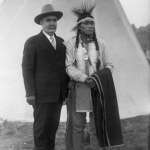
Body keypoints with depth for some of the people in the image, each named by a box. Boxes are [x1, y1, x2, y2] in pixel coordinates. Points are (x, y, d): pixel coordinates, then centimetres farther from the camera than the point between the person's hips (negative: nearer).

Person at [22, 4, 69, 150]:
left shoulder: (61, 42, 15)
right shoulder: (32, 42, -2)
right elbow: (27, 68, -6)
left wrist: (67, 89, 8)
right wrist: (30, 93, -14)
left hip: (58, 94, 5)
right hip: (42, 93, -5)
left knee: (53, 126, 9)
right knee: (41, 127, -2)